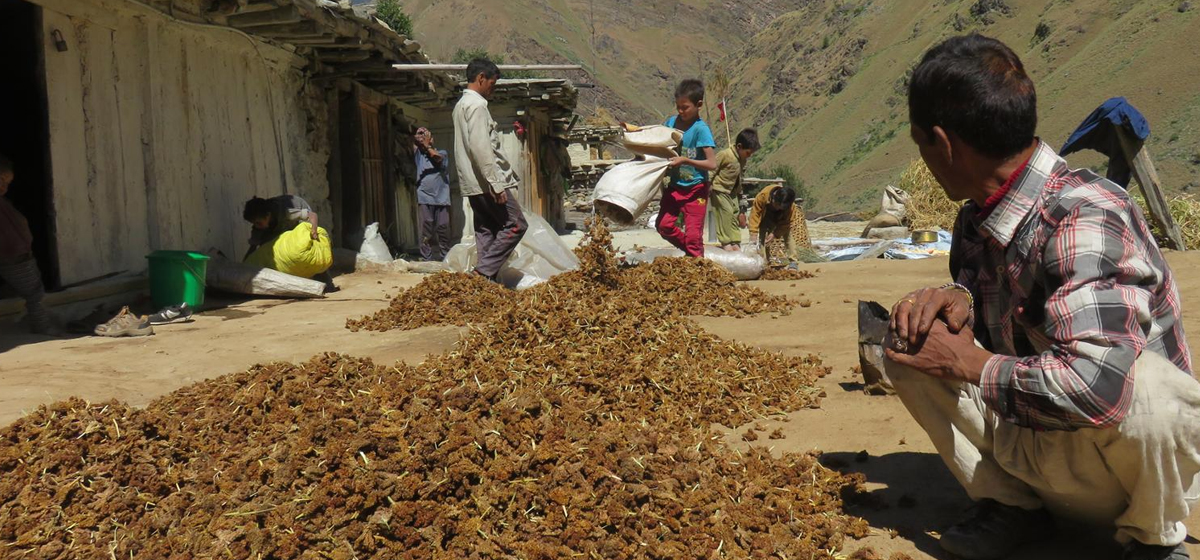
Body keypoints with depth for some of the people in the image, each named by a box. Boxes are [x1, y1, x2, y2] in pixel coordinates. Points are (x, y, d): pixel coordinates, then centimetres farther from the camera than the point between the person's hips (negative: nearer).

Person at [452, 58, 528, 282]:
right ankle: (484, 271, -11)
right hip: (487, 181, -10)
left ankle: (488, 279, 7)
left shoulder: (461, 104, 19)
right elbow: (480, 148, -22)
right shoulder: (477, 105, -12)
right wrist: (496, 184, -22)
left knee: (486, 230, 9)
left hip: (473, 184, 10)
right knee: (516, 224, -6)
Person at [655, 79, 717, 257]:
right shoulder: (671, 122, 0)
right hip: (674, 185, 6)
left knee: (693, 235, -4)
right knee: (663, 225, -1)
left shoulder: (701, 129, -16)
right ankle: (690, 251, 20)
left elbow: (712, 164, -22)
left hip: (695, 188, -5)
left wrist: (684, 160, -29)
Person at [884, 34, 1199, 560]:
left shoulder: (1087, 220, -28)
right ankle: (1011, 506, 4)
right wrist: (957, 298, -9)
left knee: (1145, 383, -38)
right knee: (908, 342, -5)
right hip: (1034, 448, 7)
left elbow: (1096, 388, -41)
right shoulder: (976, 218, -3)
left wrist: (969, 364, -24)